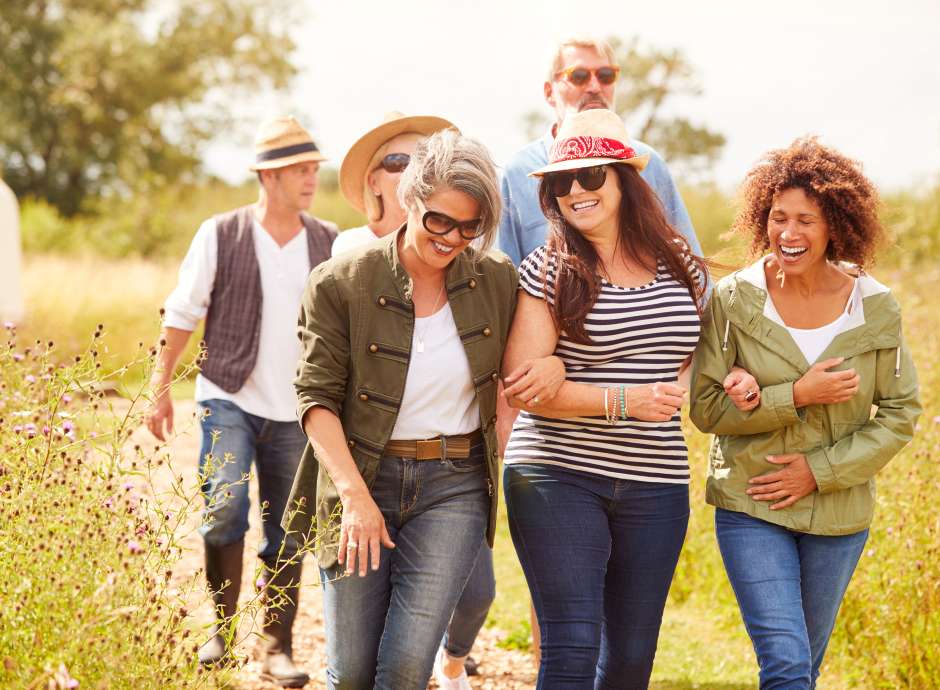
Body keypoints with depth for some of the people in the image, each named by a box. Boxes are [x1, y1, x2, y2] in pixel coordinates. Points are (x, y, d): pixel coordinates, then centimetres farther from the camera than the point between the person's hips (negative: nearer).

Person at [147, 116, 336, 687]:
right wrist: (161, 388, -1)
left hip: (297, 410, 2)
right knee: (224, 507, -18)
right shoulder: (221, 235, -1)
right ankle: (222, 631, 0)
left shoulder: (330, 243, 5)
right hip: (230, 400, -2)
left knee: (288, 533, 4)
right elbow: (183, 314, 2)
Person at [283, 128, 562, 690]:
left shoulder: (497, 281, 0)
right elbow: (316, 398, -10)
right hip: (364, 476, -1)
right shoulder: (341, 283, -8)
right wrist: (355, 494, -19)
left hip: (455, 484, 1)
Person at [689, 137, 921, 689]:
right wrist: (796, 396, -21)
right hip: (751, 506, -2)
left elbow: (901, 413, -1)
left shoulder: (875, 307, -6)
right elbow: (706, 406, -9)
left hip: (839, 511, 2)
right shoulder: (734, 301, -9)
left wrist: (822, 470, -11)